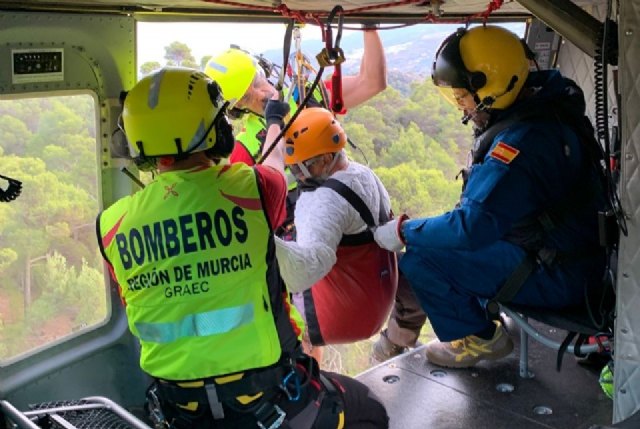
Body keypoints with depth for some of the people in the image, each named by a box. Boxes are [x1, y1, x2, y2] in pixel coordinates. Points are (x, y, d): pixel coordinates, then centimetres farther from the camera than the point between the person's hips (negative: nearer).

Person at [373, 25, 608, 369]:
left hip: (559, 276, -10)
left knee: (421, 257, -17)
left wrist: (404, 232, -20)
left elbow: (473, 226, -32)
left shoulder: (522, 140, -30)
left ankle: (477, 340, 5)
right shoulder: (543, 108, 2)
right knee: (432, 236, 15)